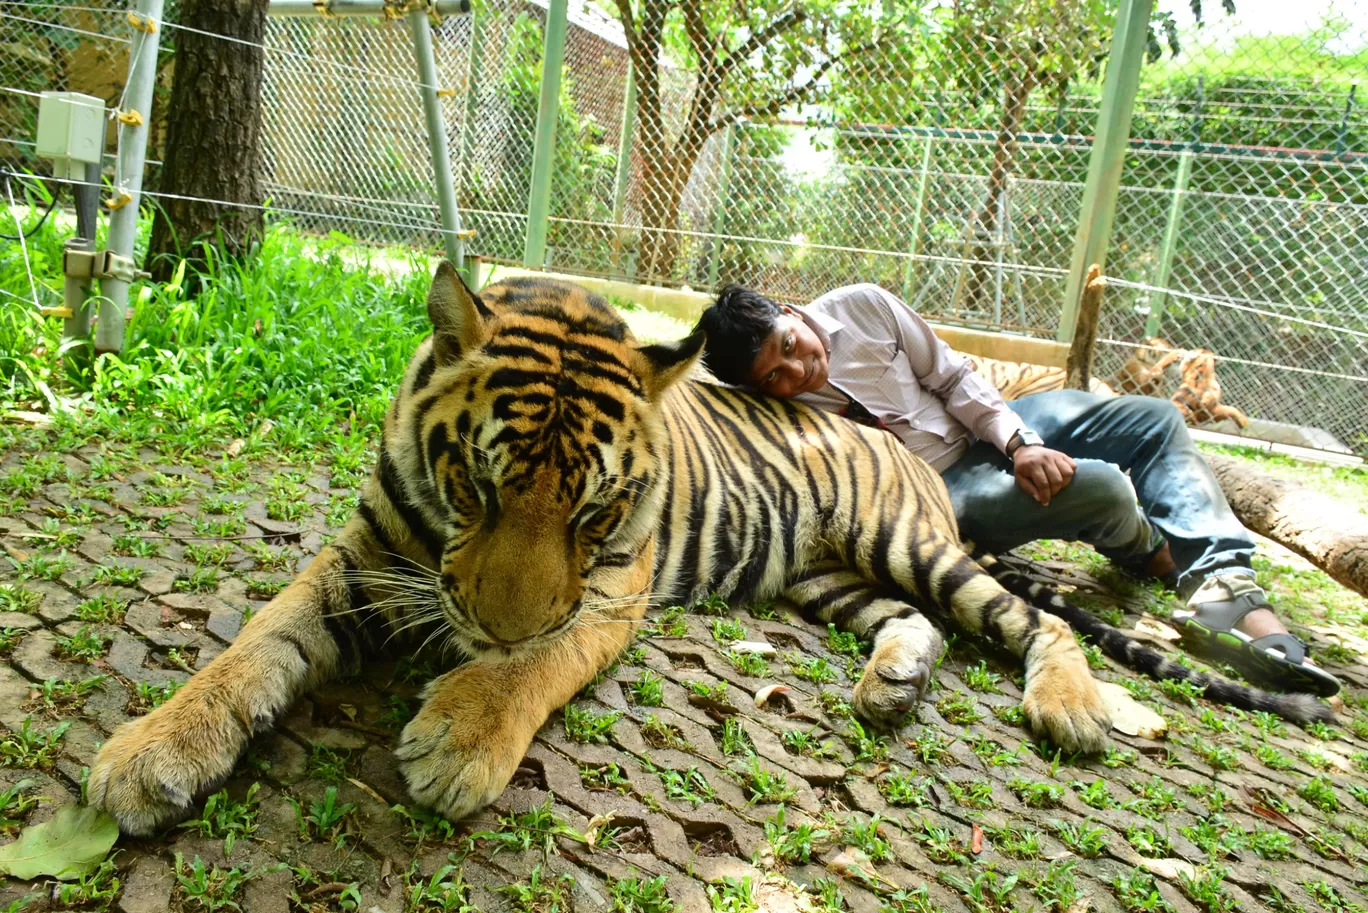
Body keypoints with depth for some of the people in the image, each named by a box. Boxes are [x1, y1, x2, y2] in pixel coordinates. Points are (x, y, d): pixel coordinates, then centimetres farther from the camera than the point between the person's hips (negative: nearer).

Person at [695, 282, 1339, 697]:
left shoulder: (861, 306, -10)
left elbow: (952, 376, -3)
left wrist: (1018, 440, -13)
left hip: (986, 423, 6)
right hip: (946, 489, -5)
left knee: (1156, 419, -5)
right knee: (1099, 487, -25)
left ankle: (1229, 593, -11)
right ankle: (1157, 552, 13)